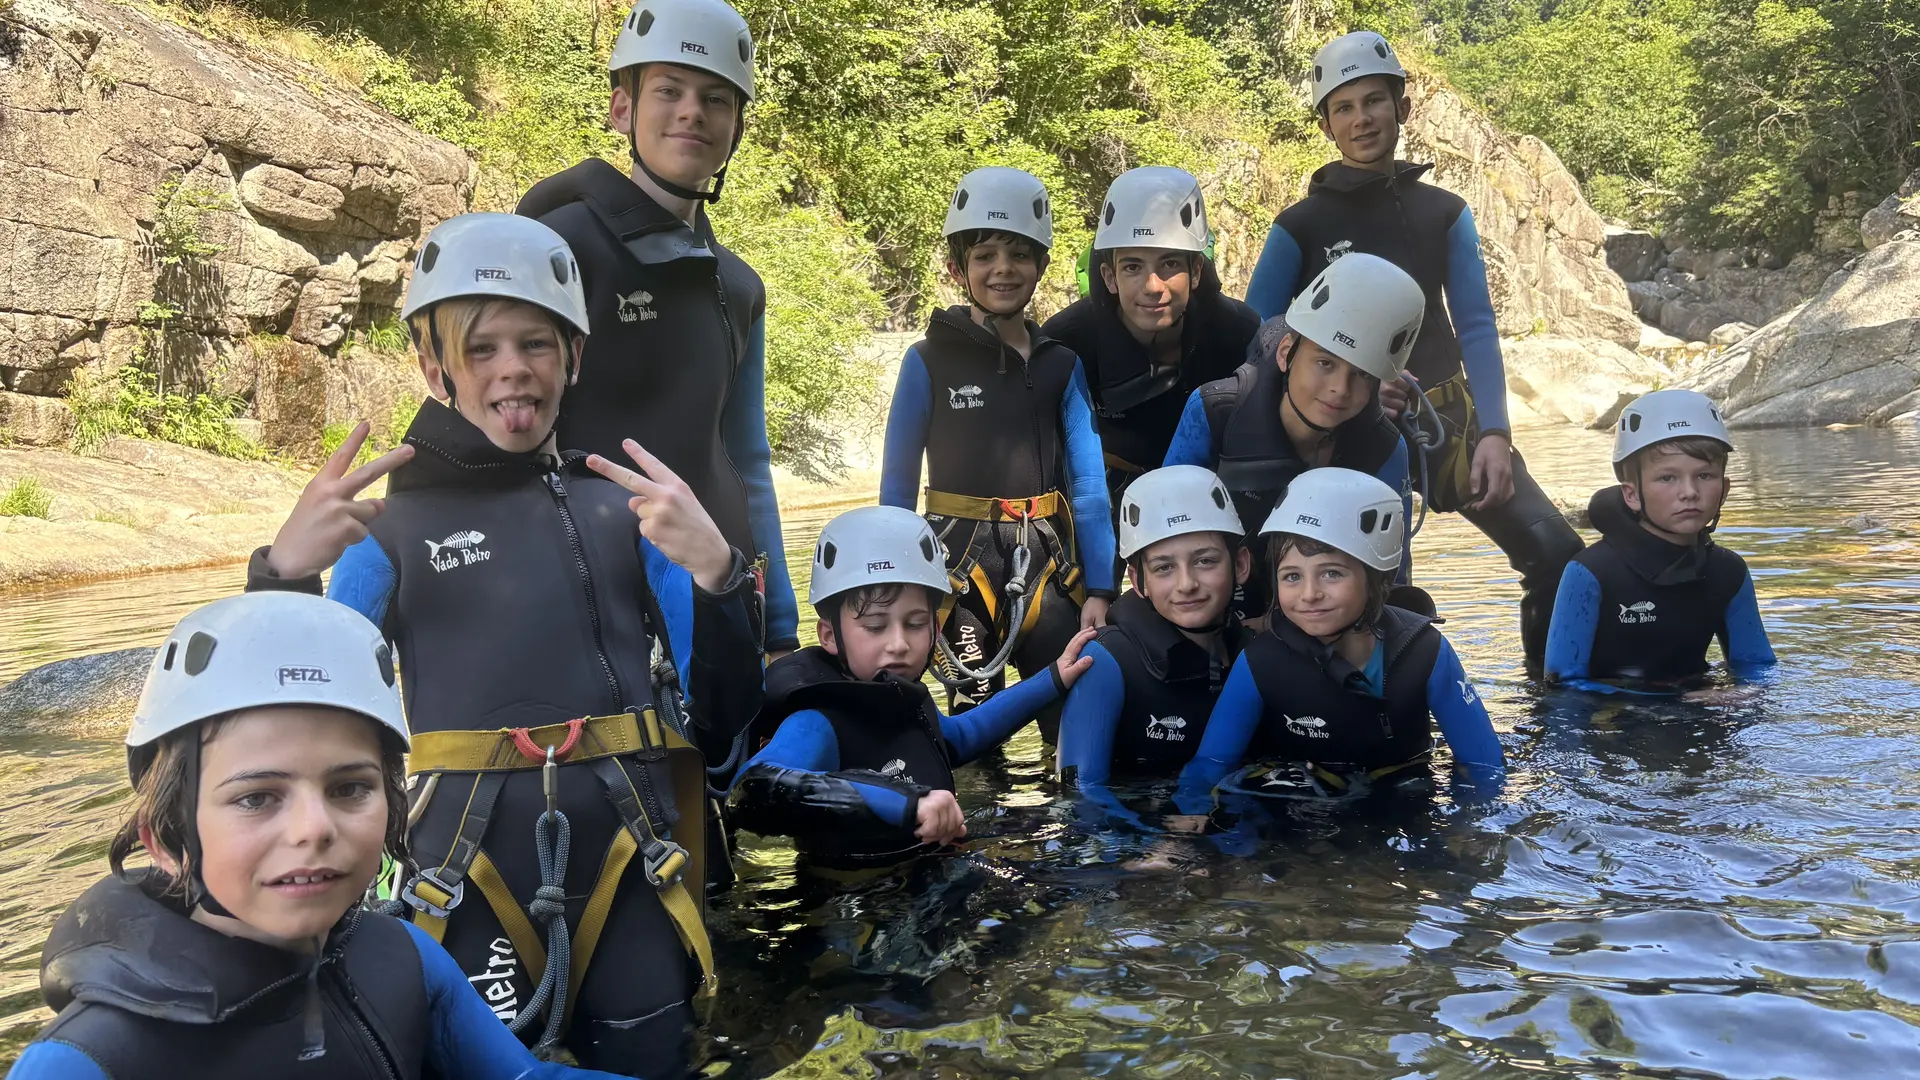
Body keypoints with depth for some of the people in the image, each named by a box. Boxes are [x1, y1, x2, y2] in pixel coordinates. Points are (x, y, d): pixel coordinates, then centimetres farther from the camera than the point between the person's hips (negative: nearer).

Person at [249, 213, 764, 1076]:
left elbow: (722, 719, 1)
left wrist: (715, 573, -16)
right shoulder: (390, 532, 2)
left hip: (630, 862, 2)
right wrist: (283, 573, -16)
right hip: (470, 870, -1)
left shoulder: (629, 509, 4)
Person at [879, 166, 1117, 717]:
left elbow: (1088, 483, 3)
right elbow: (897, 484, 4)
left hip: (1045, 557, 2)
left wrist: (1099, 589, -4)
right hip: (962, 555, -2)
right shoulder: (929, 361, 0)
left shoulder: (1062, 365, 7)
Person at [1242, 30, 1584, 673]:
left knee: (1557, 554, -8)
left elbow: (1476, 328, 2)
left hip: (1446, 415, 3)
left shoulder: (1444, 214, 8)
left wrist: (1494, 433, -12)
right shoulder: (1301, 226, 0)